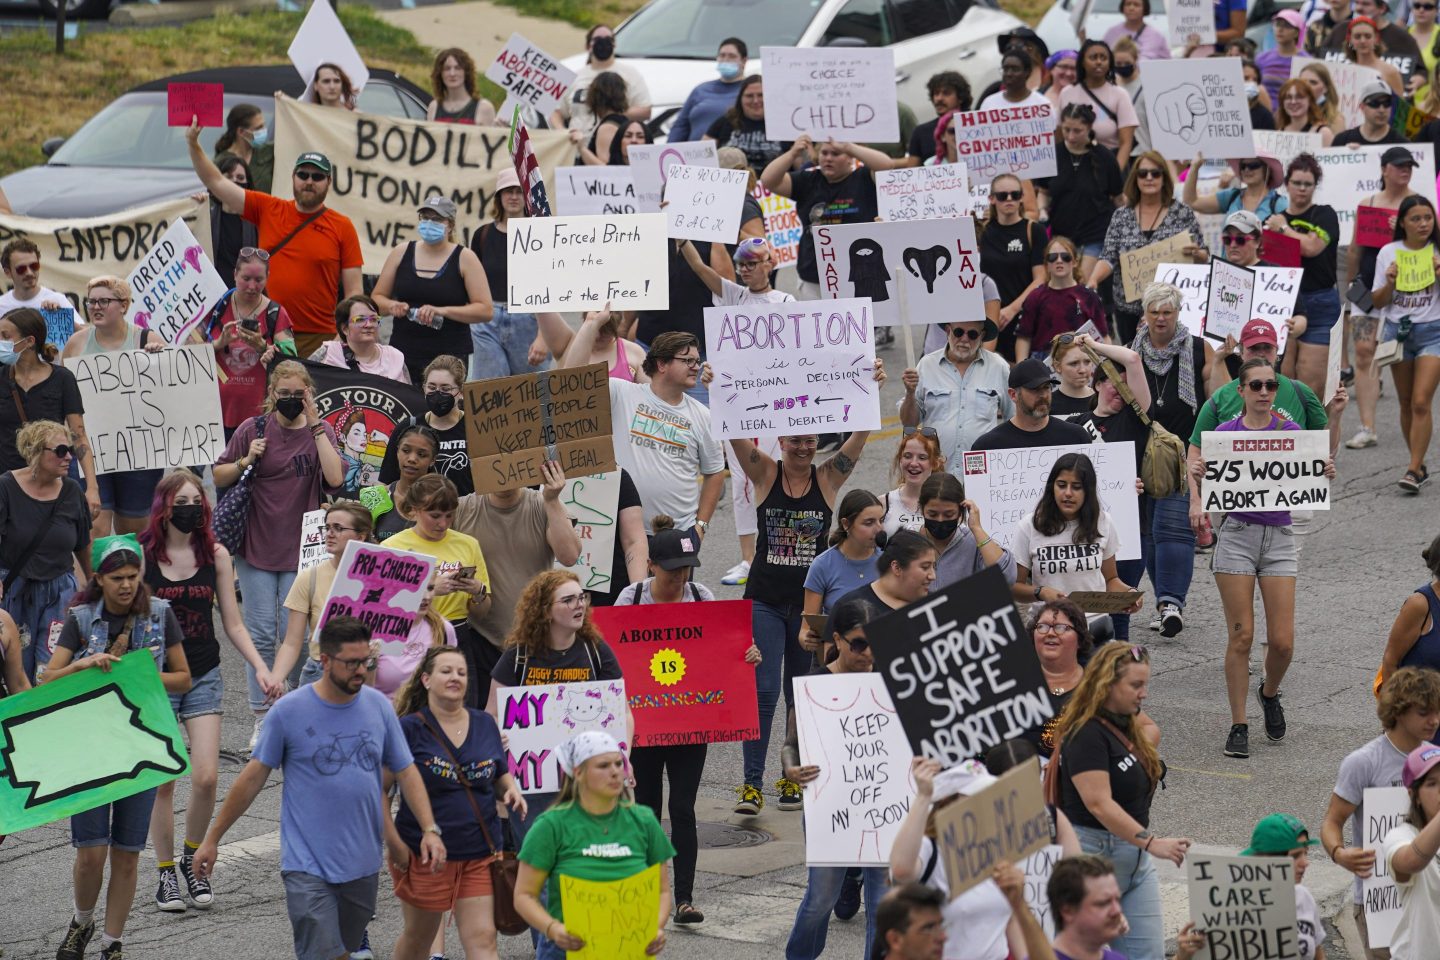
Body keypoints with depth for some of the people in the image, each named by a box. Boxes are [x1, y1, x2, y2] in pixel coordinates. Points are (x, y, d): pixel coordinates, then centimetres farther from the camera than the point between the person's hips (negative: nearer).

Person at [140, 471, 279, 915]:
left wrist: (261, 667, -4)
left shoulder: (215, 555, 3)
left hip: (204, 675, 2)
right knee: (163, 782, 1)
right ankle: (166, 873, 14)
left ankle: (193, 859, 15)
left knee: (206, 778, -7)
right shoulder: (142, 554, -5)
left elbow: (233, 623, 8)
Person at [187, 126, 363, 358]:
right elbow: (216, 182, 10)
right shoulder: (268, 210, 9)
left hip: (319, 339, -2)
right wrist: (194, 145, 0)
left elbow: (353, 291, 2)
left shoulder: (342, 227, 3)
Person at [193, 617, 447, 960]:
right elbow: (253, 778, -1)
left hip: (363, 865, 4)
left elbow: (406, 773, 9)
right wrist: (212, 839, 1)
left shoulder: (379, 706, 4)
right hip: (308, 865, -4)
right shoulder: (289, 711, -7)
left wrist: (430, 829, -4)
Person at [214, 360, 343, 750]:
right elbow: (218, 477, 7)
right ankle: (262, 720, 5)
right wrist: (245, 461, -12)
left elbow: (335, 478, -14)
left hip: (301, 548, 0)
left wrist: (315, 425, -13)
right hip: (256, 545, 0)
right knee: (261, 634, -1)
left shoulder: (319, 432, 3)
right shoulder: (253, 429, 1)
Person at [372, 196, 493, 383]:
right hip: (403, 354, 2)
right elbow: (377, 298, 17)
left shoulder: (464, 258, 1)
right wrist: (391, 306, -6)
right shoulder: (401, 254, 10)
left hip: (450, 356, -2)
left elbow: (486, 310, -5)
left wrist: (442, 311, -16)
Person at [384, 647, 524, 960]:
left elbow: (502, 776, 20)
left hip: (480, 854, 3)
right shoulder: (410, 728, -8)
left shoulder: (485, 725, 6)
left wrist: (511, 791, -4)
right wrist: (393, 843, -13)